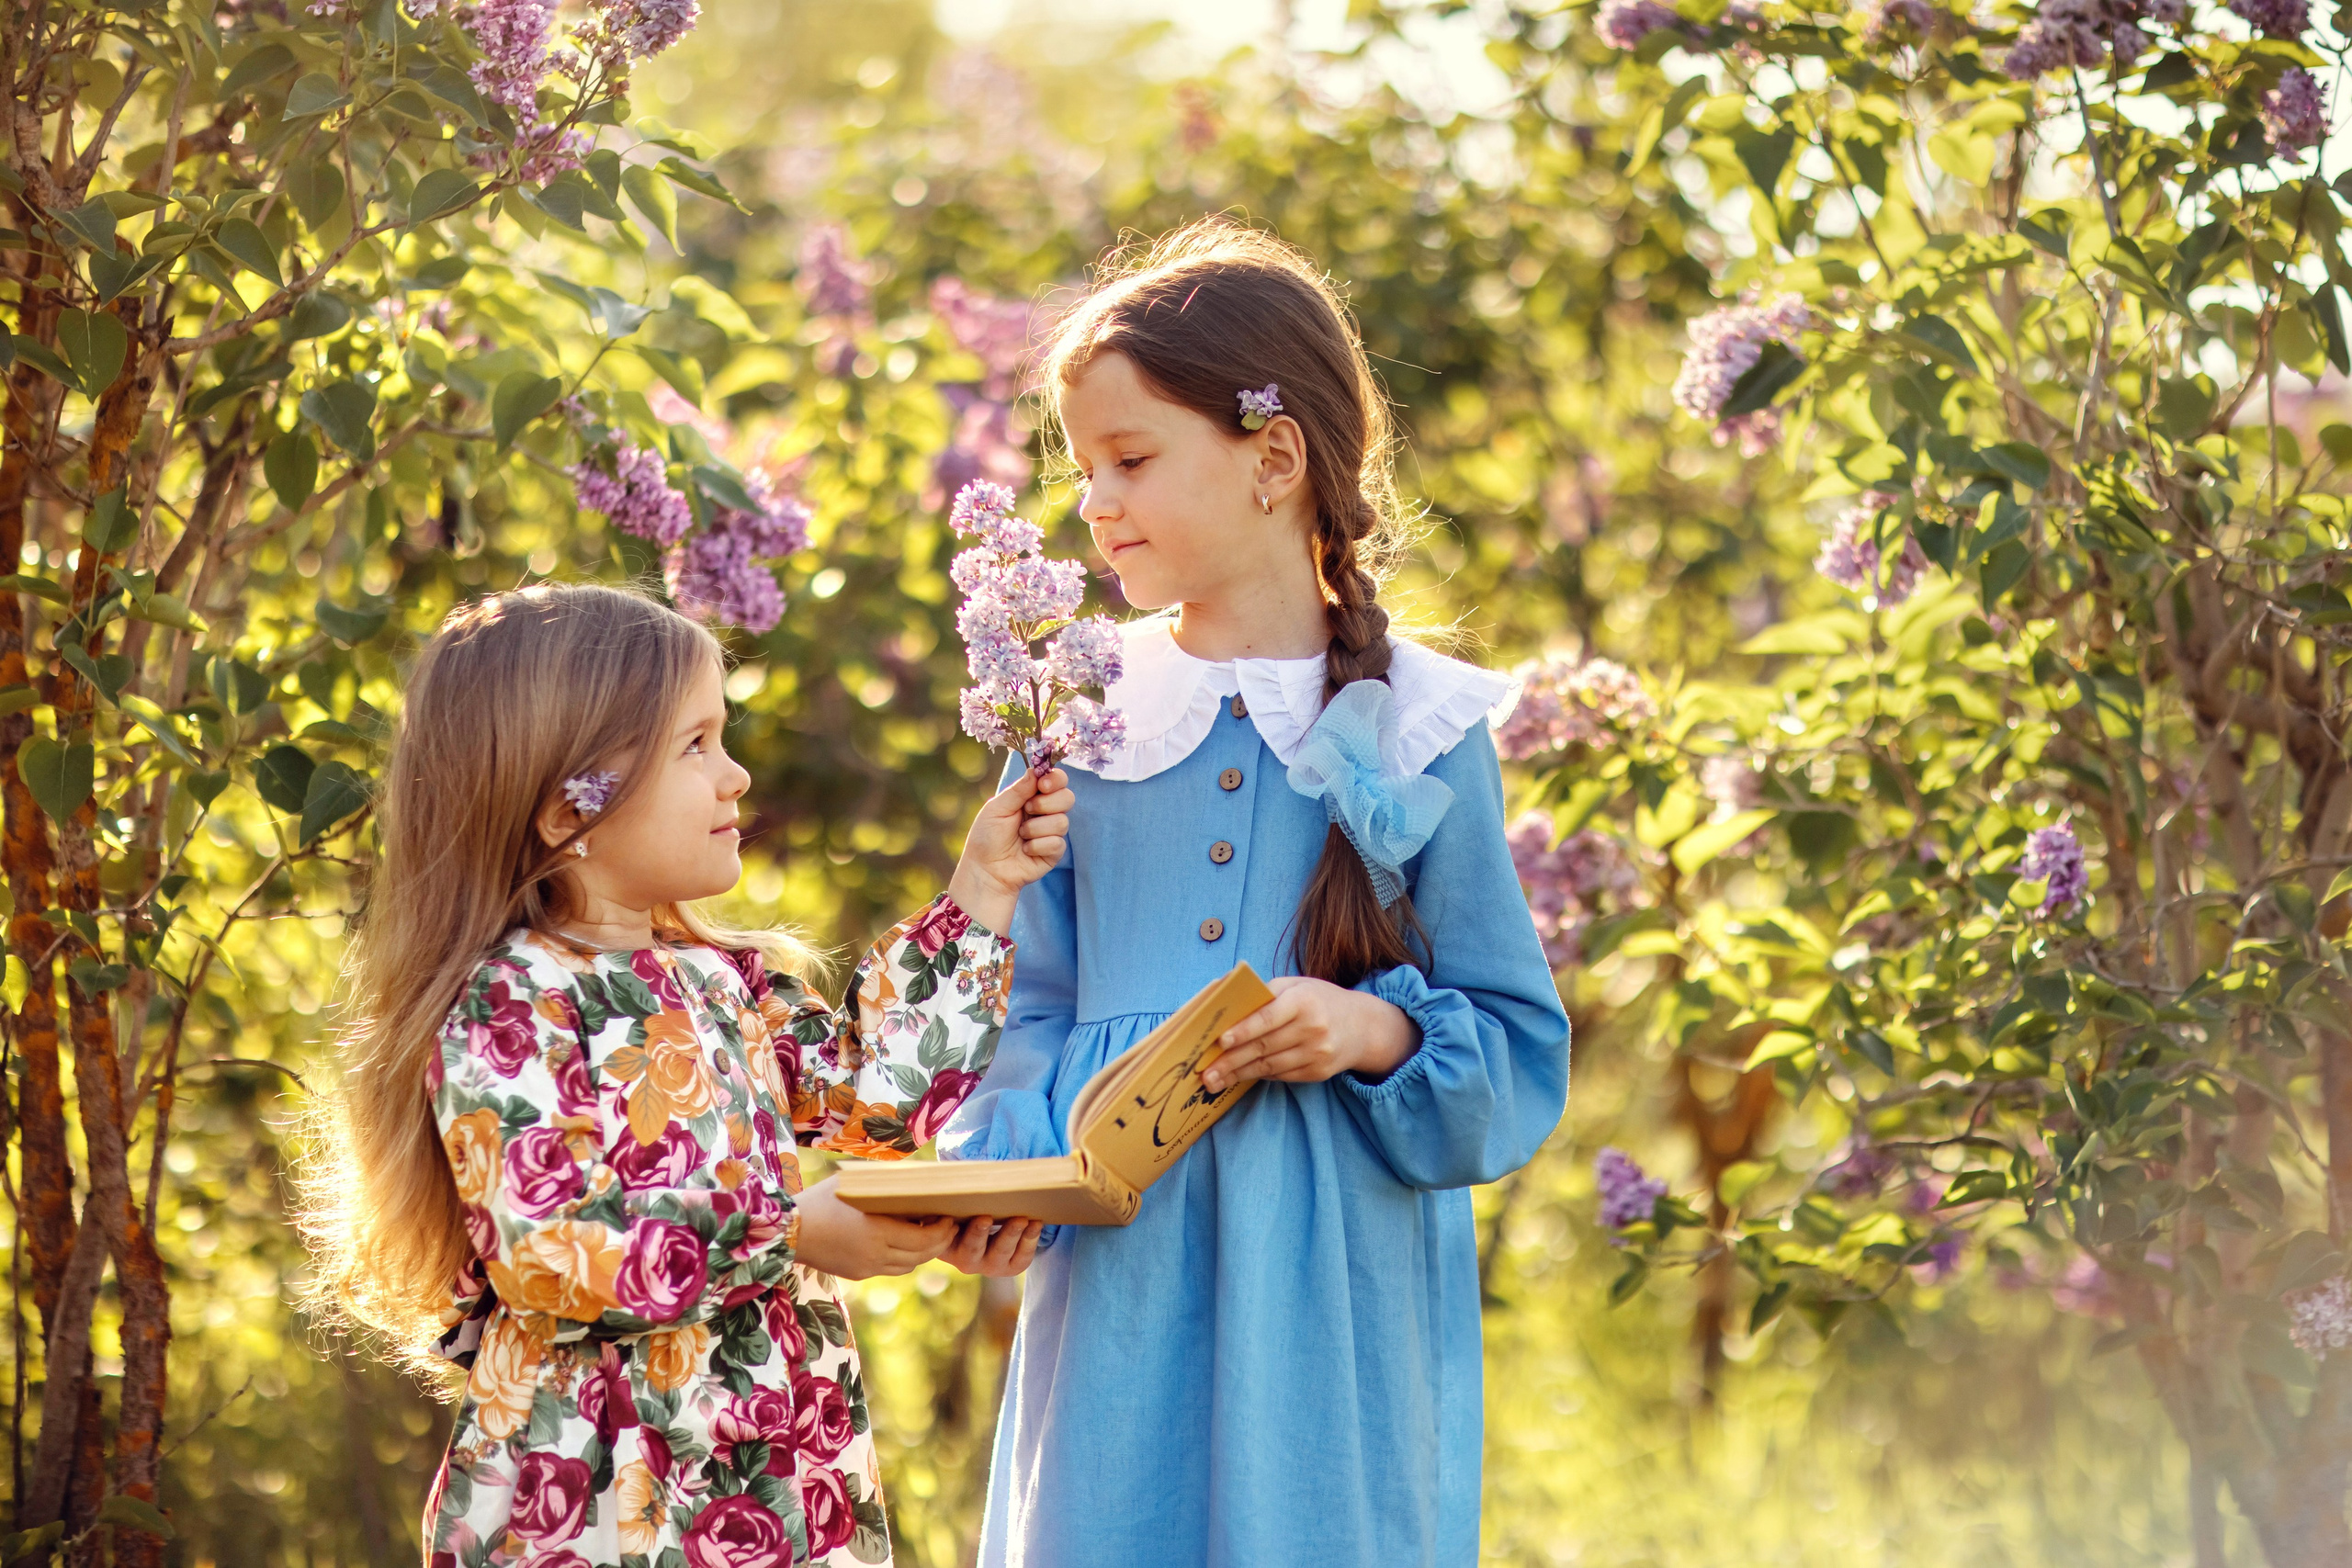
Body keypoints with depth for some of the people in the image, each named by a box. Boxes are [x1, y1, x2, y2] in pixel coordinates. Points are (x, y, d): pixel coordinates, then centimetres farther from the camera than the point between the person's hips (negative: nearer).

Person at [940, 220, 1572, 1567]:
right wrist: (1003, 1166, -8)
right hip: (1122, 1287, 2)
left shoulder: (1417, 730, 0)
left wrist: (1378, 1034, -16)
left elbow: (1522, 1054, 2)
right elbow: (1033, 1005, 10)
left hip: (1336, 1294, -2)